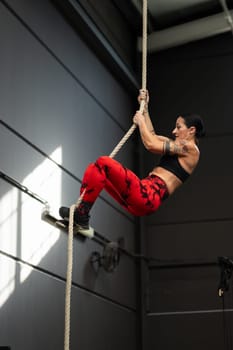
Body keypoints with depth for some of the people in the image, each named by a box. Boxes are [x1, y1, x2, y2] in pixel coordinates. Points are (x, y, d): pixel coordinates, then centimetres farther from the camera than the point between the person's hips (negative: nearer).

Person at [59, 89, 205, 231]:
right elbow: (153, 136, 37)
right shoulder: (179, 146, 26)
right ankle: (80, 220, -4)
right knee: (96, 169, 10)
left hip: (149, 197, -10)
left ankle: (82, 214, -18)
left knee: (103, 163, -19)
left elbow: (151, 144, -11)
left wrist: (141, 121, 5)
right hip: (142, 199, 10)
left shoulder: (189, 147, -3)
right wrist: (144, 107, 35)